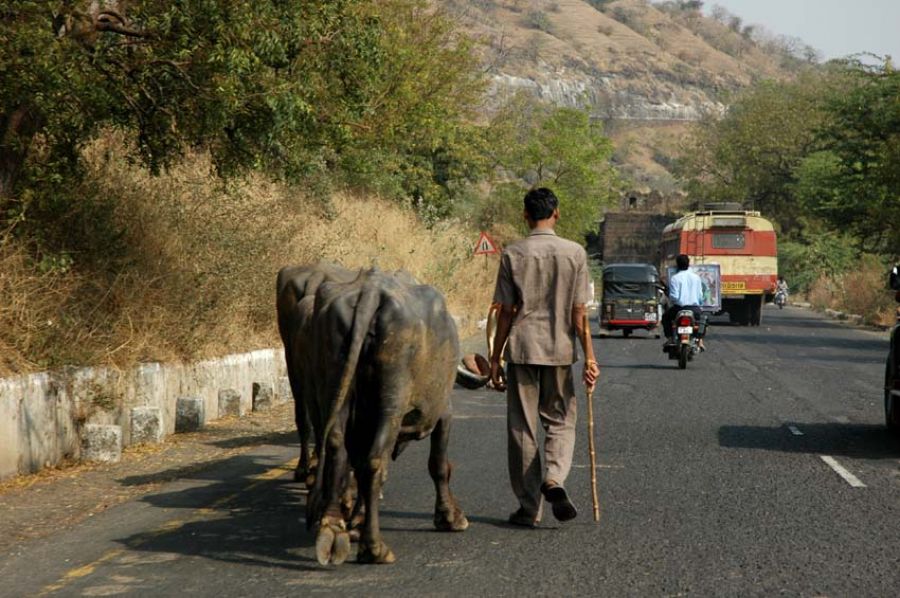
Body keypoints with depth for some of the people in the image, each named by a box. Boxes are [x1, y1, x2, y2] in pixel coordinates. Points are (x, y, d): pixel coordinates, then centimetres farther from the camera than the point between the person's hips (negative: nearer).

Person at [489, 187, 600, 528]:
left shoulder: (513, 254, -2)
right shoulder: (575, 253, -1)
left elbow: (506, 312, -1)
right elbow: (578, 313, -2)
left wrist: (495, 358, 6)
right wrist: (589, 357, 2)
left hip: (521, 349, -1)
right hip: (560, 350, 1)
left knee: (522, 428, 6)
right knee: (561, 422, 14)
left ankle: (529, 507, 8)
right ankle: (554, 479, -13)